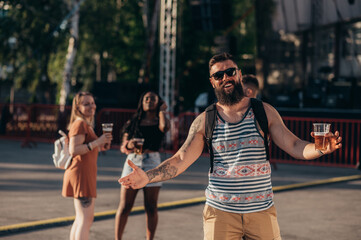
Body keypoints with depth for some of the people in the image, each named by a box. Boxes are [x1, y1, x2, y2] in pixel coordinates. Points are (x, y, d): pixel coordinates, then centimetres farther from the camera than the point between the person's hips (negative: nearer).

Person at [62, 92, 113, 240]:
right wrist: (96, 142, -25)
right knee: (85, 219, -11)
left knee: (81, 219, 16)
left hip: (86, 173, 11)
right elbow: (73, 150, -22)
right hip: (81, 173, -11)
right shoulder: (80, 124, -12)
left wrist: (100, 147, 13)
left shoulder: (86, 124, 20)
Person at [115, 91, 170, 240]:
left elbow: (164, 127, -16)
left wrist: (161, 111, 2)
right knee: (125, 206, -2)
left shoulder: (160, 121, 10)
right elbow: (123, 146, 10)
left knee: (151, 207, 1)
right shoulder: (132, 123, 13)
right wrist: (129, 145, -14)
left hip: (152, 163, -1)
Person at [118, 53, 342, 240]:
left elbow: (295, 146, -3)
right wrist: (147, 177, -14)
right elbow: (180, 160, 1)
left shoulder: (264, 112, 3)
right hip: (220, 212, 0)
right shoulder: (205, 120, 3)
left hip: (262, 212, 0)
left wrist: (320, 149, -24)